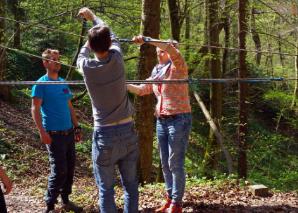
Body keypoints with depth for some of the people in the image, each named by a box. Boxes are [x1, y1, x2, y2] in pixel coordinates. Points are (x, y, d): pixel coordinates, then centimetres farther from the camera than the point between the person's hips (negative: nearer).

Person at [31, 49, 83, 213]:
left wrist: (76, 127, 15)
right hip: (54, 134, -7)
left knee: (70, 168, 11)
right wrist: (42, 131, -21)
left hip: (68, 132, 7)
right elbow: (35, 109, -12)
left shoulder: (63, 82, 12)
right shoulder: (41, 83, -7)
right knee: (59, 171, -8)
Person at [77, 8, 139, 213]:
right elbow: (113, 37, 16)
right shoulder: (116, 58, -5)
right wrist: (93, 16, 31)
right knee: (131, 185, 12)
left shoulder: (87, 67, -9)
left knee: (106, 189, 4)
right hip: (128, 131, 2)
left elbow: (80, 57, 17)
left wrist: (89, 43, 35)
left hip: (105, 135, -2)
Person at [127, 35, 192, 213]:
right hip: (162, 121, 8)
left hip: (179, 120, -7)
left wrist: (146, 39, -32)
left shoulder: (178, 67, -7)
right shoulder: (157, 72, 14)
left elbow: (171, 47, -26)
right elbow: (141, 90, 21)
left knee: (175, 163, -3)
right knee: (165, 163, 11)